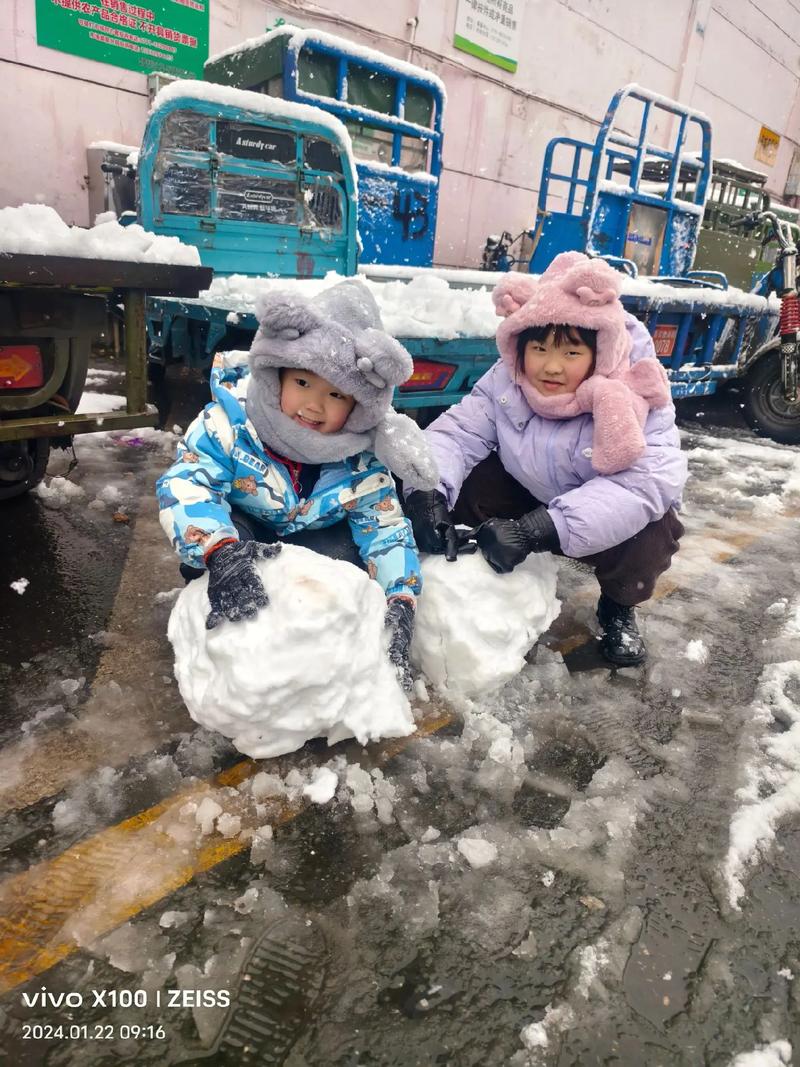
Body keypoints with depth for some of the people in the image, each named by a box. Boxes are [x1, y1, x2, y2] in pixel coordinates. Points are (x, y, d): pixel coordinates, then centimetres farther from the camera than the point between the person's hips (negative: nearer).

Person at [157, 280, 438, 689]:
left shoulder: (360, 460, -22)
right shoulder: (231, 419, -30)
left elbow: (387, 530, -20)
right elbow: (184, 485, -40)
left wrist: (400, 603, -37)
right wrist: (220, 552, -60)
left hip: (311, 541, 2)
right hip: (242, 529, -2)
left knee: (348, 555, -29)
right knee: (209, 542, -35)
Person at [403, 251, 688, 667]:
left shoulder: (637, 403, -28)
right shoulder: (506, 382, -16)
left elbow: (647, 481, -42)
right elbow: (455, 433, -19)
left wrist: (534, 530, -52)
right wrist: (427, 494, -42)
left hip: (614, 523, -2)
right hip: (528, 500, 3)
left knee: (653, 529, -34)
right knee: (466, 482, -23)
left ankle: (618, 606, 1)